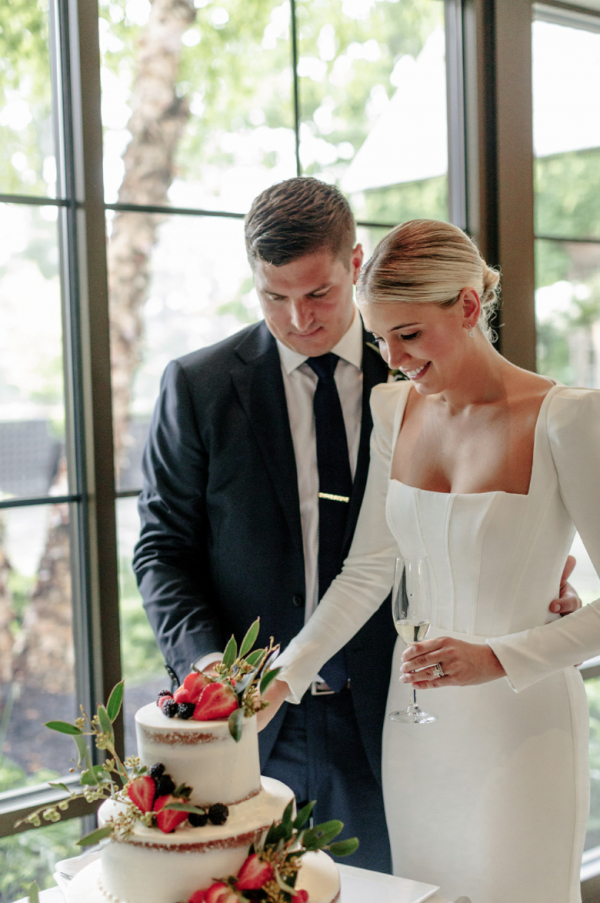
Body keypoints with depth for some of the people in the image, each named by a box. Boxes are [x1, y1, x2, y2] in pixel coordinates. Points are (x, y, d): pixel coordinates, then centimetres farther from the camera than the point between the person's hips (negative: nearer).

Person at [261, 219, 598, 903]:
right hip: (415, 718, 5)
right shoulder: (391, 410, 3)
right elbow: (367, 569, 3)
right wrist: (283, 679, -7)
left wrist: (497, 659, -21)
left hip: (523, 724, -4)